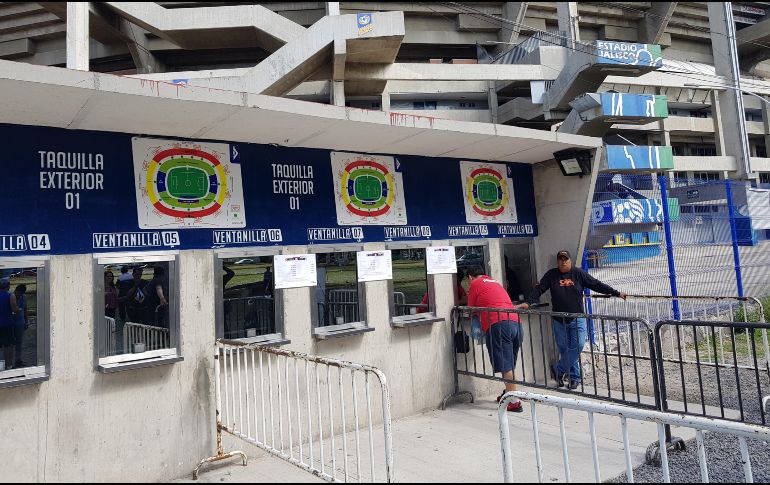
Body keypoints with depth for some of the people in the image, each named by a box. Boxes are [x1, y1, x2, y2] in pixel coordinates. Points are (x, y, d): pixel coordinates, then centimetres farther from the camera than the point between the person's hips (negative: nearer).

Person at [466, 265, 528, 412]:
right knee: (510, 365, 16)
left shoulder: (475, 284, 10)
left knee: (506, 366, -7)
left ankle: (514, 402, -8)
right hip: (515, 322, 7)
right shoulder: (495, 282, 29)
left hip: (498, 324, -7)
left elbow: (471, 310, 15)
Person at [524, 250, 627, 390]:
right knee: (564, 349, 4)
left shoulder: (578, 273, 2)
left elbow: (597, 285, 3)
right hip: (559, 321, 0)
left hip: (577, 319, 0)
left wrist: (616, 293, 1)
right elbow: (539, 289, -2)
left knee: (577, 346, -11)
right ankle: (575, 377, 19)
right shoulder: (551, 275, 2)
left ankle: (558, 370, 5)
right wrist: (528, 303, -14)